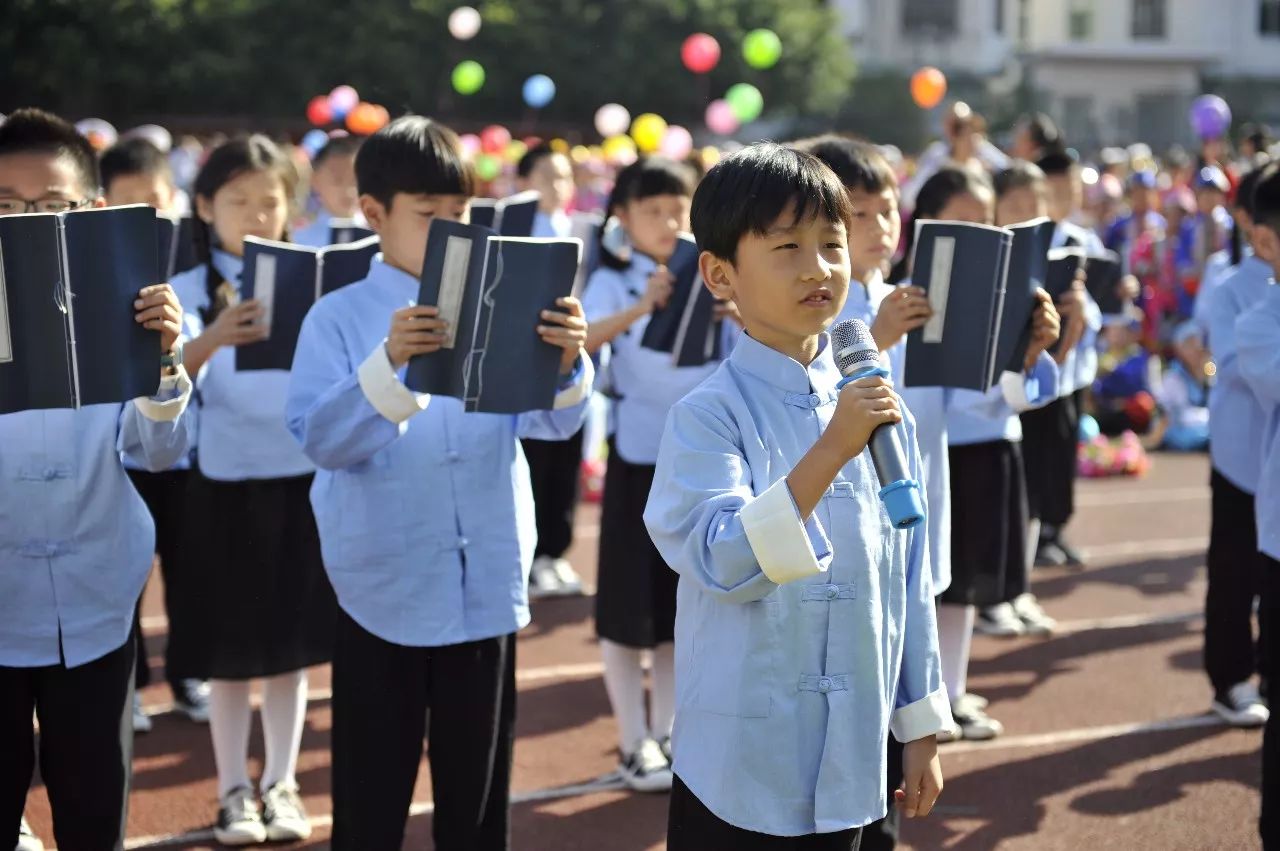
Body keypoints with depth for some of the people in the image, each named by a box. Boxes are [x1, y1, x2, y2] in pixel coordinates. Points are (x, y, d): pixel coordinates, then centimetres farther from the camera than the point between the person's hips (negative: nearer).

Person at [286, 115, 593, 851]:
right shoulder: (339, 317, -4)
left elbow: (553, 420, -7)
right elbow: (318, 439, -16)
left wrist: (568, 365, -29)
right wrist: (388, 363, -32)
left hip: (486, 588, 2)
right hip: (383, 591, -2)